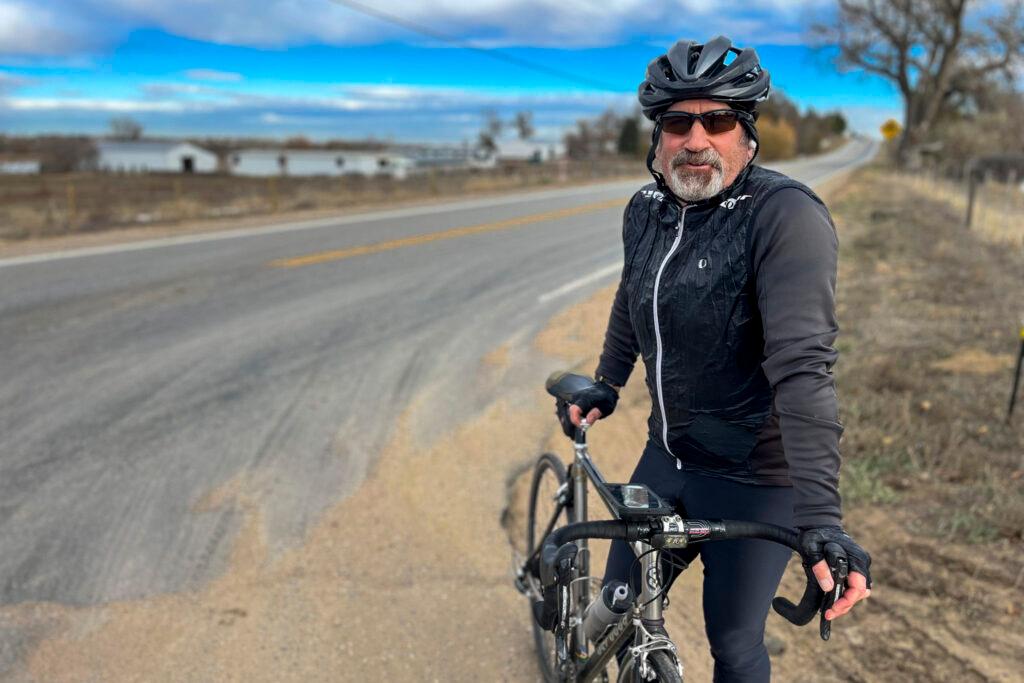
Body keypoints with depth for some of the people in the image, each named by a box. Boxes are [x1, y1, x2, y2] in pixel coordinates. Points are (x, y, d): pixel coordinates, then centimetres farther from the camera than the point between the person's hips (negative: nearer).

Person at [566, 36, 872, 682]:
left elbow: (803, 366, -31)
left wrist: (821, 518, -36)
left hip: (754, 480, -6)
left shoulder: (786, 215, -22)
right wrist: (606, 386, 23)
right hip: (668, 455, 6)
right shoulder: (646, 210, -1)